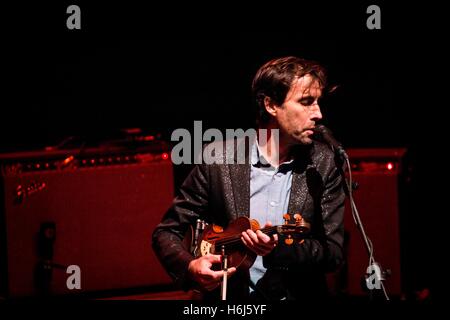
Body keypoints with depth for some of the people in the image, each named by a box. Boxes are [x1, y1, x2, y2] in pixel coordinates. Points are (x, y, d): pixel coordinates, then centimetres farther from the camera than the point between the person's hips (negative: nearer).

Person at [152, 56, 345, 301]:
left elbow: (333, 251, 0)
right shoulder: (218, 159, -2)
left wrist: (279, 249, -18)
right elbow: (166, 232, 5)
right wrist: (190, 267, -15)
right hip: (229, 294, 0)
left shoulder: (324, 163, 1)